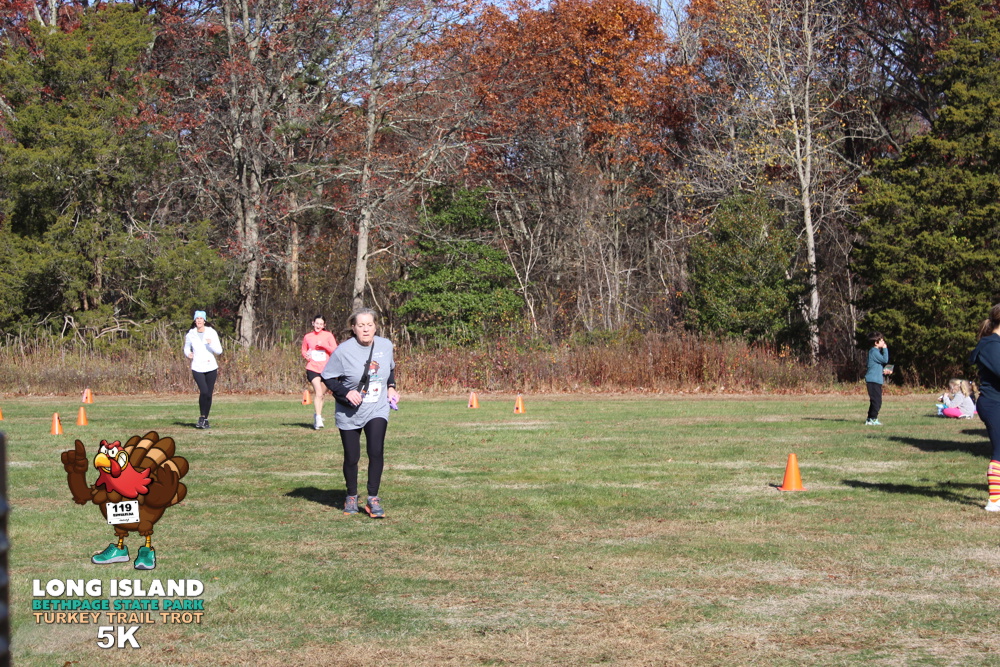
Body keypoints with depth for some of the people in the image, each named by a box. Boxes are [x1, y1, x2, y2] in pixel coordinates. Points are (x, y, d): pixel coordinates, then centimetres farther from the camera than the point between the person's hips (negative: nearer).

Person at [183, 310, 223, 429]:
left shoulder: (212, 333, -1)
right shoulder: (190, 334, 1)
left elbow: (219, 351, -2)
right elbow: (186, 348, 17)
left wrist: (211, 344, -21)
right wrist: (188, 354, -6)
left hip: (211, 367, 1)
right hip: (197, 368, -1)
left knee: (209, 394, 2)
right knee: (204, 392, -19)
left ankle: (205, 419, 18)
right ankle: (202, 417, -3)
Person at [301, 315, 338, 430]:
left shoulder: (328, 335, 3)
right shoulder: (307, 337, 8)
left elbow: (334, 350, -3)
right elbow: (304, 351, 21)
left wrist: (323, 345, -17)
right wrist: (306, 355, 0)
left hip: (326, 369, 1)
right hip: (312, 368, -1)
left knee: (321, 394, 10)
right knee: (318, 393, -19)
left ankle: (318, 416, 26)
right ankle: (318, 418, -22)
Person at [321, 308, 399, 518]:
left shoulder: (386, 346, -2)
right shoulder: (343, 351, -15)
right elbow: (328, 378, -7)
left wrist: (391, 387, 2)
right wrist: (346, 392, -21)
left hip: (377, 410, 2)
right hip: (349, 414, -2)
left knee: (376, 451, -16)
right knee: (351, 458, 6)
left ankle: (373, 498, -4)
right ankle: (351, 497, 28)